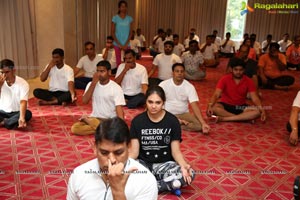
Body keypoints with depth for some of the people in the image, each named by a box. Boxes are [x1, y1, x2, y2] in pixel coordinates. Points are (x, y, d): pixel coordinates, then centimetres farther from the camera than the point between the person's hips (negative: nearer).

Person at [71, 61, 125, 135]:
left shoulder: (116, 88, -9)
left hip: (110, 120, -3)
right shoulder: (91, 84, 4)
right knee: (74, 128, -20)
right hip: (95, 118, 3)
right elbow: (84, 101, -9)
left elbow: (119, 108, -16)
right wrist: (93, 82, -14)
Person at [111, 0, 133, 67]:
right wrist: (119, 44, -9)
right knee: (118, 62, 1)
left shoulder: (129, 18, 4)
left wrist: (126, 44, -7)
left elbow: (130, 33, 4)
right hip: (117, 44, -1)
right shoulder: (115, 18, -2)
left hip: (126, 44, 1)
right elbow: (113, 32, -2)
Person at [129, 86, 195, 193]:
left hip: (164, 164, 0)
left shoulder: (172, 121, -6)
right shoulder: (137, 121, -4)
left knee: (188, 174, -30)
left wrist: (183, 165, -27)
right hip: (143, 163, 0)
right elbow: (134, 151, -4)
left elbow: (176, 151, -5)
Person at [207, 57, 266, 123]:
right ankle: (245, 118, -28)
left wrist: (261, 109, -28)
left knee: (257, 111, -27)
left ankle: (224, 118, -33)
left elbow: (255, 98, -8)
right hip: (225, 105, -2)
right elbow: (216, 95, -18)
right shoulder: (225, 79, -9)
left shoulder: (248, 81, -4)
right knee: (213, 108, -34)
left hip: (240, 107, 2)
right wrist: (210, 106, -37)